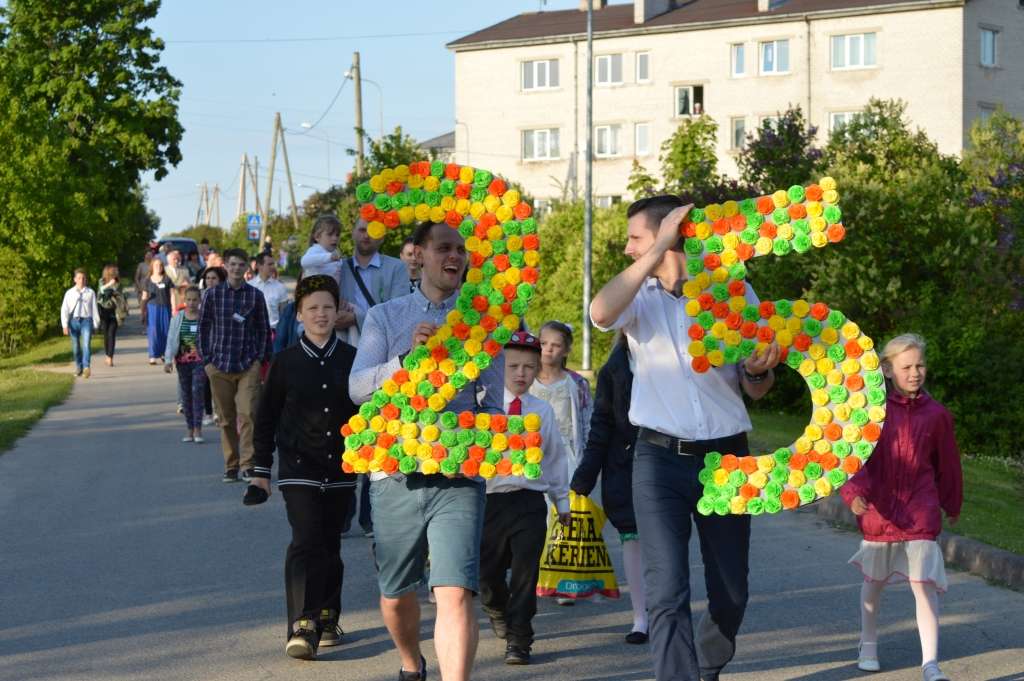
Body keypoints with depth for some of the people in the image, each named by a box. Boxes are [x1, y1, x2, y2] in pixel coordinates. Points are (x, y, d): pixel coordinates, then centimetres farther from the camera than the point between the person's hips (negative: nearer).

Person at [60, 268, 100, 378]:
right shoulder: (69, 293, 4)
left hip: (86, 320, -2)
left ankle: (86, 367, -27)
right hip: (74, 321, 2)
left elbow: (94, 309, 8)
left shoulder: (90, 293, 3)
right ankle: (78, 367, 23)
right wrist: (65, 325, -4)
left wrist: (96, 324, 8)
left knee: (86, 344, -17)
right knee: (75, 347, 8)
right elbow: (64, 309, 3)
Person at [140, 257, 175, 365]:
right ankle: (153, 356, -5)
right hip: (152, 307, -1)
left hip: (165, 308, 1)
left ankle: (164, 353, 17)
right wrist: (144, 297, -14)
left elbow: (172, 295, 4)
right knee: (153, 331, -7)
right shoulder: (148, 280, 5)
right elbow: (144, 296, 10)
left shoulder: (167, 279, 3)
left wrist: (174, 309, -1)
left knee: (165, 331, 3)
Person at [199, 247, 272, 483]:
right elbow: (204, 327, 9)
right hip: (219, 365, 1)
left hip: (248, 365, -1)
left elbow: (264, 329, 9)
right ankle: (231, 466, 14)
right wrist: (206, 359, 4)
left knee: (248, 414, -12)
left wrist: (261, 359, 2)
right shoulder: (213, 294, 4)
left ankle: (248, 464, -8)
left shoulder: (255, 295, 4)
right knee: (226, 419, 6)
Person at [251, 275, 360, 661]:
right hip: (299, 468, -2)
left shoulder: (352, 360, 3)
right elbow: (266, 417, 6)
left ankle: (327, 618, 24)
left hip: (341, 469, 2)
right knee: (306, 542, -14)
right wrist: (261, 469, 6)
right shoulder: (287, 362, -1)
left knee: (330, 545, 11)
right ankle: (302, 628, -20)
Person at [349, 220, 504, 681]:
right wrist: (408, 358, -19)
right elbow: (358, 387, -4)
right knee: (395, 593, 15)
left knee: (455, 593, -17)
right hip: (396, 471, 2)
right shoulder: (385, 317, 9)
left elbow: (493, 403, 9)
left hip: (459, 474, -1)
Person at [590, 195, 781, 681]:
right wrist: (660, 250, -21)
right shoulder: (640, 295, 2)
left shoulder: (733, 290, 2)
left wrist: (758, 370, -15)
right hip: (660, 459, -1)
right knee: (666, 592, -12)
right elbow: (601, 314, -24)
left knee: (730, 592, 12)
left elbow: (754, 390, 9)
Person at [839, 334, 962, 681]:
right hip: (878, 508, 1)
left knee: (924, 584, -9)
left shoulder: (935, 414, -2)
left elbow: (947, 464, 10)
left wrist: (952, 506, 20)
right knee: (874, 580, 17)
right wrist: (853, 492, -25)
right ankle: (868, 646, 36)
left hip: (920, 511, 0)